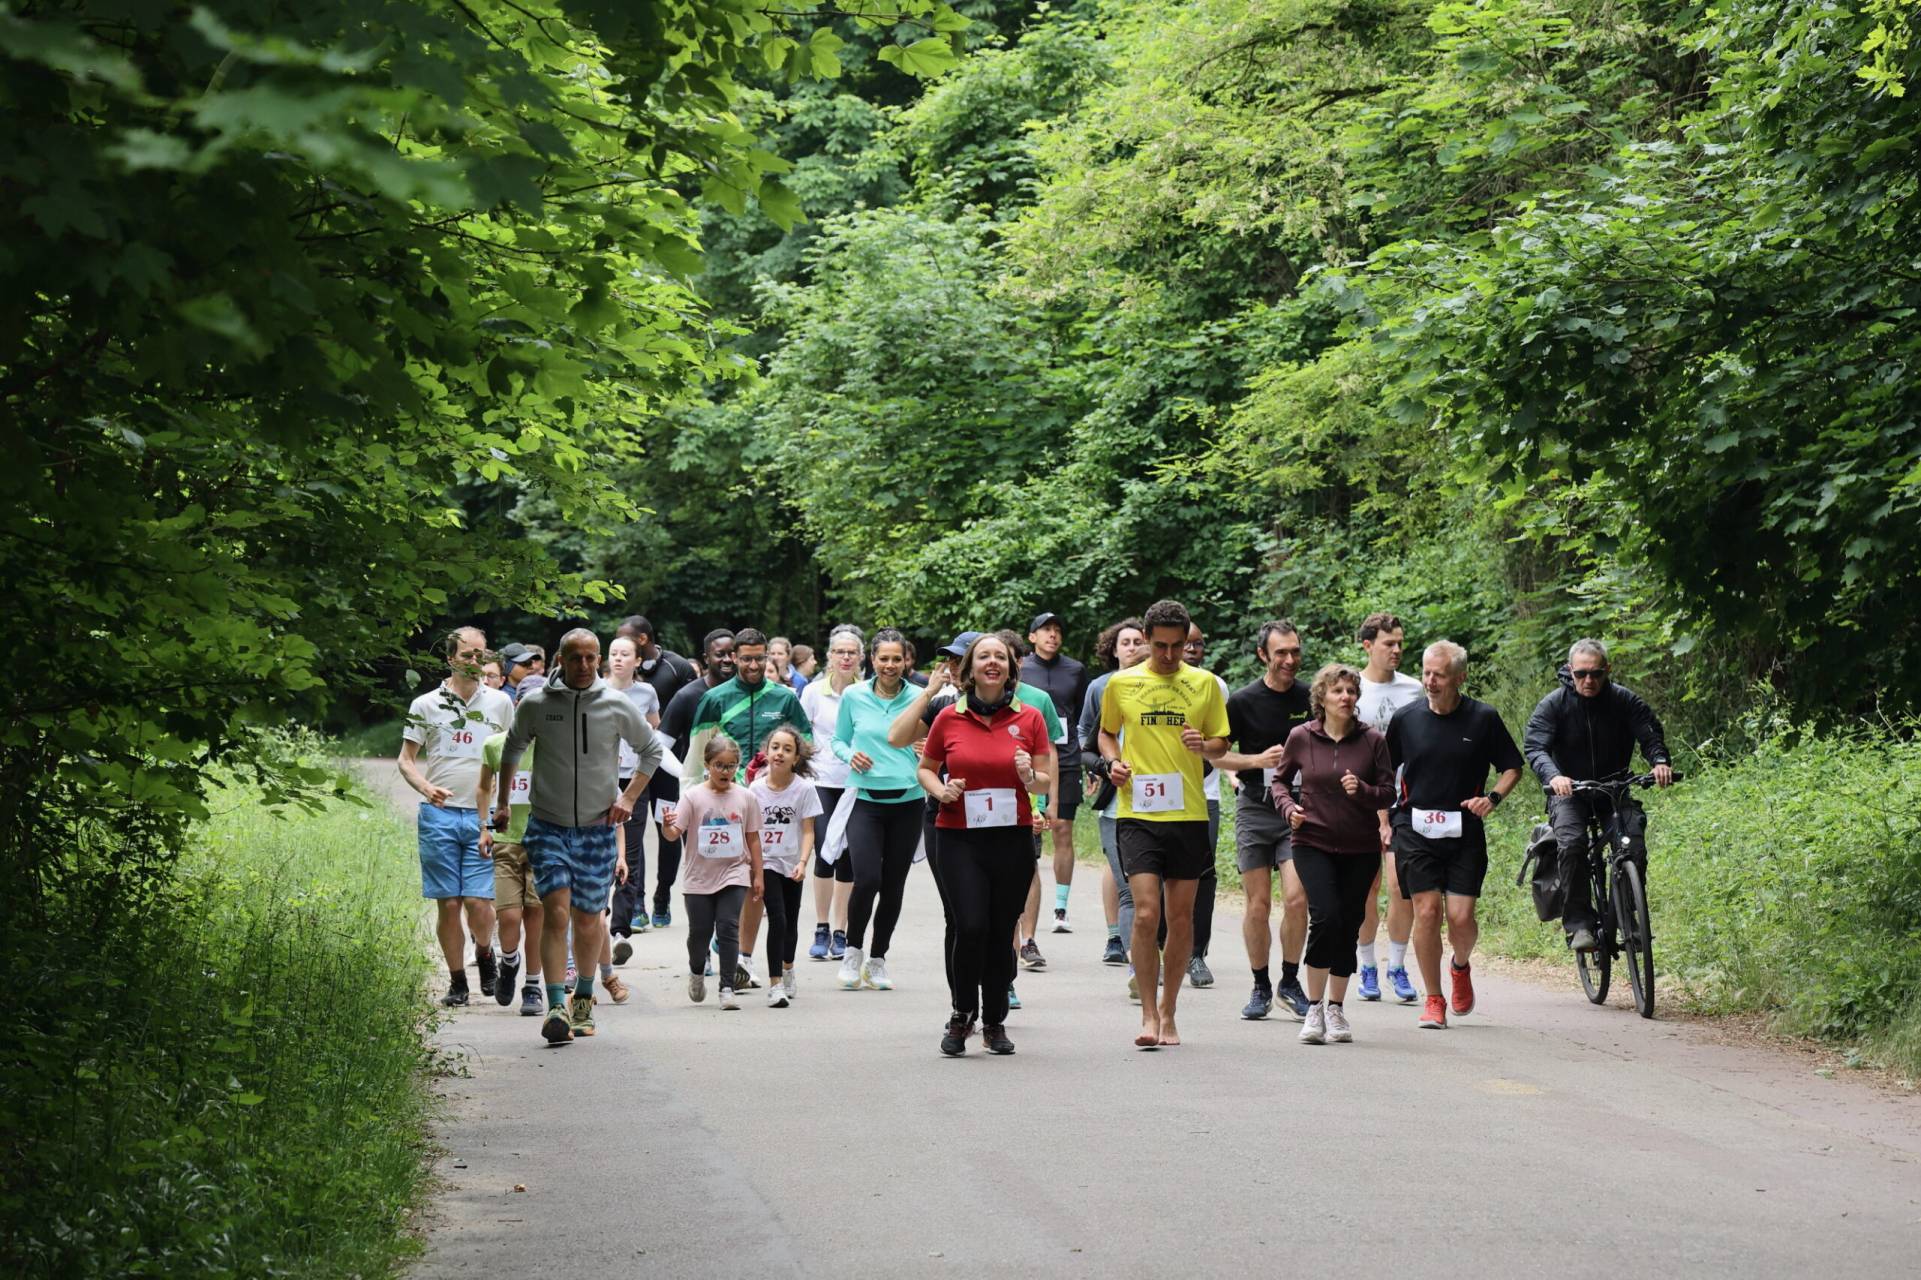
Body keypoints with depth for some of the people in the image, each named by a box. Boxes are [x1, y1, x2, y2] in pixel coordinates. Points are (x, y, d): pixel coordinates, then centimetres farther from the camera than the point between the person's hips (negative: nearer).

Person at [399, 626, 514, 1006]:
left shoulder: (500, 703, 9)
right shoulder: (426, 704, 5)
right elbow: (406, 760, 8)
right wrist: (426, 788, -12)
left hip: (485, 815, 0)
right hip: (439, 815, 0)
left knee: (478, 902, -8)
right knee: (448, 904, 0)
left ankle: (484, 953, 22)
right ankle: (457, 982, 13)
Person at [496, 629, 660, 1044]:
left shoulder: (617, 706, -4)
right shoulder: (535, 703, -4)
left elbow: (652, 749, 13)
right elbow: (512, 749, 16)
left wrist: (629, 798, 5)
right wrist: (502, 803, 16)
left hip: (598, 828, 1)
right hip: (548, 826, -1)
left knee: (588, 919, 9)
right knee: (556, 912, -16)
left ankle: (583, 998, 32)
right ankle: (556, 1008, -20)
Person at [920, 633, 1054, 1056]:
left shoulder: (1029, 719, 4)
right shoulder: (949, 718, 2)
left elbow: (1046, 782, 8)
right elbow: (925, 768, 15)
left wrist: (1029, 777, -14)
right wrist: (940, 790, -5)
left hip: (1013, 838, 1)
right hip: (960, 838, -1)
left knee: (1001, 933, 5)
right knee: (969, 927, -13)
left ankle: (994, 1021, 21)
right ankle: (962, 1014, 8)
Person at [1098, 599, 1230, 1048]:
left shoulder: (1205, 684, 5)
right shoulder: (1121, 683, 4)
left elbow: (1222, 745, 11)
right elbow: (1107, 732, 19)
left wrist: (1204, 745, -11)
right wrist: (1113, 761, -2)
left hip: (1188, 813, 2)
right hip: (1138, 813, -1)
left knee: (1181, 918, 7)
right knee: (1146, 914, -12)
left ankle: (1168, 1013, 19)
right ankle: (1148, 1015, -5)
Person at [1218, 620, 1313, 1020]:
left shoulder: (1312, 699, 3)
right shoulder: (1242, 701, -2)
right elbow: (1215, 752, 2)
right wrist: (1259, 760, -12)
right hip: (1255, 810, 0)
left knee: (1296, 897, -12)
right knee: (1258, 905, 2)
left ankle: (1290, 981, 4)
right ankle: (1261, 987, 15)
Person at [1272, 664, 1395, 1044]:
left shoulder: (1371, 739, -1)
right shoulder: (1301, 737, -2)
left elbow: (1388, 793, 2)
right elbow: (1279, 780, 12)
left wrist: (1362, 791, -18)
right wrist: (1289, 808, -7)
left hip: (1360, 849, 2)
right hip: (1313, 843, -2)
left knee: (1348, 926, 5)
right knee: (1325, 918, -18)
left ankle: (1336, 1008, 22)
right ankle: (1314, 1008, -5)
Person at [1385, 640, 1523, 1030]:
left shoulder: (1483, 719, -1)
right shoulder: (1405, 719, 2)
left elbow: (1512, 767, 10)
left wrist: (1493, 797, -9)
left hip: (1464, 830, 0)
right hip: (1415, 828, 0)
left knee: (1461, 917, -7)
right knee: (1426, 910, -8)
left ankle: (1461, 966, 28)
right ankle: (1433, 1001, 5)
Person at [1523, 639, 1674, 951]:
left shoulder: (1625, 700, -5)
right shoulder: (1553, 705, -10)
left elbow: (1650, 734, -13)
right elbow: (1534, 746, -20)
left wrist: (1659, 761, -36)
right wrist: (1553, 776, -41)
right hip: (1569, 791, -2)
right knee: (1572, 843, -29)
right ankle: (1579, 924, -25)